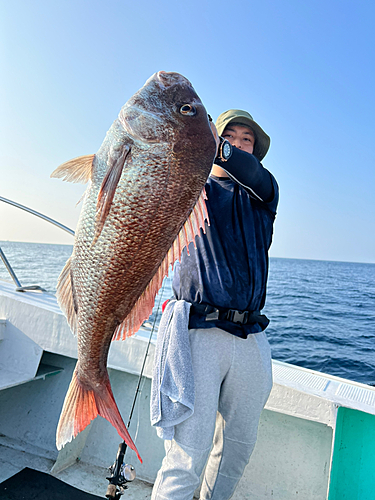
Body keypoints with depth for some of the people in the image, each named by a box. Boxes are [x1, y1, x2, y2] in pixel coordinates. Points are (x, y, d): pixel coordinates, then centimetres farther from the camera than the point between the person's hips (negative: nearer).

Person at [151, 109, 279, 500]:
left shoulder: (263, 192, 15)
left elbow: (249, 171, -8)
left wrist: (205, 136, -25)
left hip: (252, 340, 4)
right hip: (199, 333, -3)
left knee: (238, 448, 17)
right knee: (187, 457, -6)